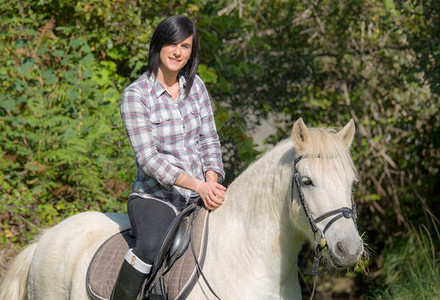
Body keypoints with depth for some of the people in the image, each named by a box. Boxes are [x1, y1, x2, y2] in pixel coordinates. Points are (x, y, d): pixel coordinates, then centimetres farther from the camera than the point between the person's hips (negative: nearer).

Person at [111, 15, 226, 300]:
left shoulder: (196, 86, 8)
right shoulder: (136, 95, -9)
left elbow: (209, 140, 9)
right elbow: (148, 157, -16)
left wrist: (212, 182, -10)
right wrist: (198, 185, -24)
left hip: (201, 197, 5)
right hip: (154, 197, -5)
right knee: (153, 246, -35)